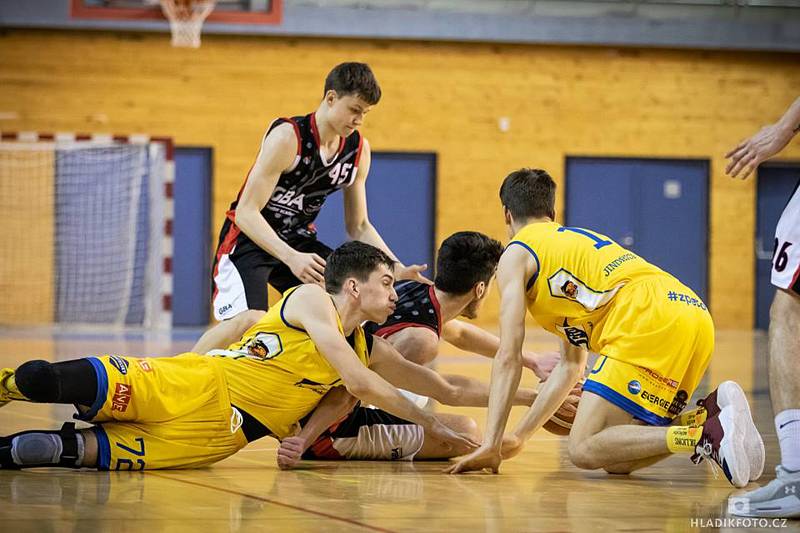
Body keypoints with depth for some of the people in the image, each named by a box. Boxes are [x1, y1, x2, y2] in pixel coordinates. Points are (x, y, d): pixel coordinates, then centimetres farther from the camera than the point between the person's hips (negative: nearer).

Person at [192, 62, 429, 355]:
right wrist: (291, 258, -41)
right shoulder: (287, 137, -23)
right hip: (249, 238, -7)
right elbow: (246, 213, -27)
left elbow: (358, 226, 9)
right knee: (249, 320, -29)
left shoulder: (359, 150, -2)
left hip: (299, 240, 7)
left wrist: (398, 269, -4)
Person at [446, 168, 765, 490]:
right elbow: (571, 366, 40)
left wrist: (491, 444, 5)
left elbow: (508, 358, 5)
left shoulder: (516, 255, 14)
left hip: (650, 320, -8)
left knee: (584, 450, -9)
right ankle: (713, 414, -7)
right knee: (616, 459, 13)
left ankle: (710, 435, -25)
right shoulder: (576, 238, 38)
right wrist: (519, 437, 41)